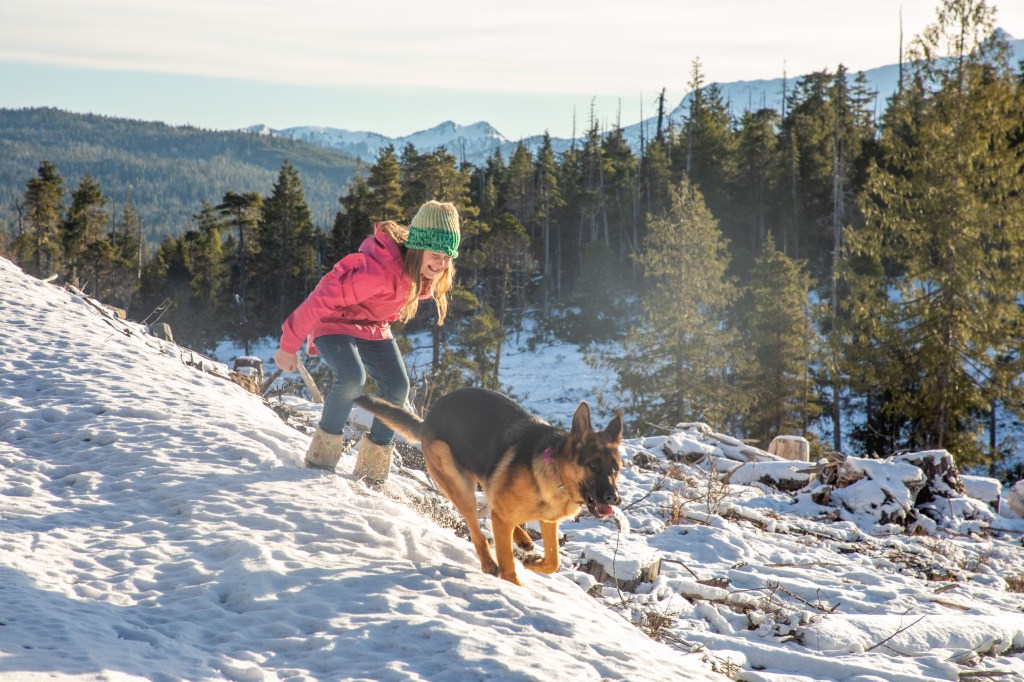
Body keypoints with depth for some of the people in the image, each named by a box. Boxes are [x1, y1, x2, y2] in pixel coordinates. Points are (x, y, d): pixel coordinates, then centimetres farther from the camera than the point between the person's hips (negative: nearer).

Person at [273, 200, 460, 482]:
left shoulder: (427, 276, -12)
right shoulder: (381, 271, -37)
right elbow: (323, 299, -31)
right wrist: (289, 346, -23)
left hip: (373, 328, 7)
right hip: (335, 322, -7)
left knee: (398, 386, -10)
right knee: (352, 377, -31)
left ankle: (373, 468, 3)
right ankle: (323, 453, -10)